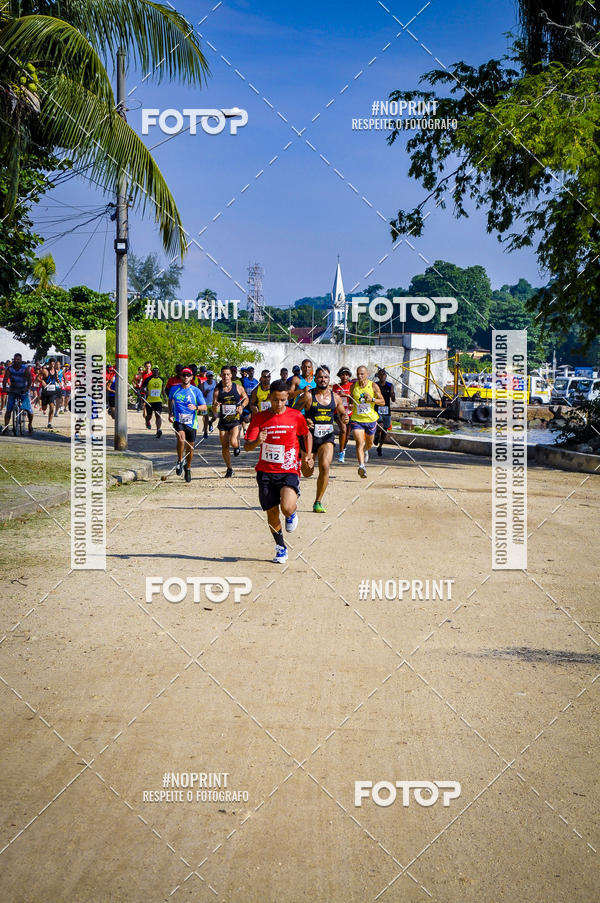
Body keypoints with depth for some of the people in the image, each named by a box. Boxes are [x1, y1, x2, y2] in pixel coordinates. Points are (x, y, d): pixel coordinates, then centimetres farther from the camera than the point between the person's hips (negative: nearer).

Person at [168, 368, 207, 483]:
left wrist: (196, 407, -25)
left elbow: (204, 407, -4)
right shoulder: (174, 389, 3)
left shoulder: (196, 391, -4)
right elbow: (170, 400, 23)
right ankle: (179, 461, -4)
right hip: (178, 420, 0)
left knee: (190, 446, 7)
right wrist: (170, 414, 11)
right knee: (181, 439, -27)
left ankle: (188, 468, 31)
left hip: (191, 422, 0)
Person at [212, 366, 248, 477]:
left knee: (233, 442, -22)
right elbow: (214, 411, -1)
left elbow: (246, 398, 15)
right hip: (223, 421, 2)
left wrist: (242, 406, -5)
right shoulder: (217, 390, -3)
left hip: (235, 420, -2)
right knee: (225, 446, 7)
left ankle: (237, 445, 16)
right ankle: (229, 469, 24)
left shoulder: (238, 388, -4)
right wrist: (215, 407, -24)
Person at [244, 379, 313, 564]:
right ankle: (281, 548, 28)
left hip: (289, 471, -2)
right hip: (266, 472, 2)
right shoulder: (260, 418, 1)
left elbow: (307, 435, 20)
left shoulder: (296, 416, 0)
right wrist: (257, 442, -24)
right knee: (271, 513, 6)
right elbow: (246, 446, -3)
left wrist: (308, 455, 7)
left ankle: (293, 513, 14)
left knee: (287, 508, -24)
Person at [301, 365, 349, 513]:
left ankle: (318, 502, -6)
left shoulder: (335, 397, 5)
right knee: (307, 473, 5)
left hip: (327, 436, 2)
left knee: (325, 466, -20)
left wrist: (344, 418, -4)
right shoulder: (308, 395, -7)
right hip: (310, 436, -2)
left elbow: (342, 413, 19)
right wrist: (303, 421, -25)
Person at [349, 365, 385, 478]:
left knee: (369, 443, 19)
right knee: (359, 442, -20)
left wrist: (372, 399, -21)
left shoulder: (373, 386, -5)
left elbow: (382, 401, -3)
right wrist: (350, 405, -6)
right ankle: (361, 466, -30)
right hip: (357, 419, -1)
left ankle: (365, 451, 55)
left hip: (371, 419, 1)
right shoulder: (353, 386, 1)